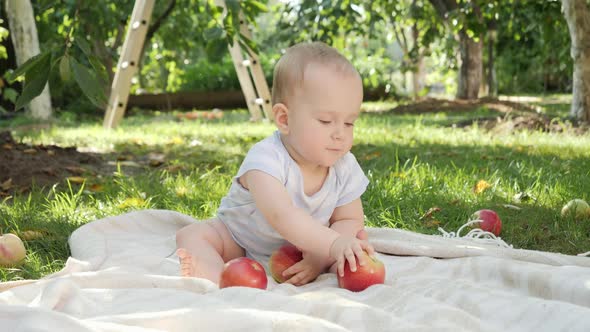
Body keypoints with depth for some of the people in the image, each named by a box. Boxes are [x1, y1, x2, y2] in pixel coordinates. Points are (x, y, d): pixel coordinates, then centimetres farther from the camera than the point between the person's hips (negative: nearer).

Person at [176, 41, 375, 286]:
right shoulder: (266, 159, -34)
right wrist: (333, 244, -62)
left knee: (358, 238, -15)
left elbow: (349, 220, -9)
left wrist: (322, 257, -30)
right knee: (192, 235, -27)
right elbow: (281, 215, -49)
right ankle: (215, 276, -54)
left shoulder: (345, 168, -15)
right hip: (238, 242, -3)